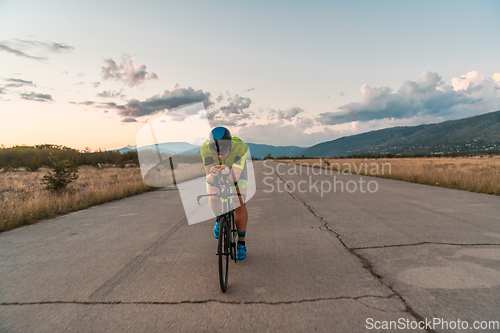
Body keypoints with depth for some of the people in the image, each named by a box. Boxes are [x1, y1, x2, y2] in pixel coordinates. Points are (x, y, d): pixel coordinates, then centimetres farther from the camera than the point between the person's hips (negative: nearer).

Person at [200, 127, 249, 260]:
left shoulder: (241, 147, -42)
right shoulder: (205, 148, -37)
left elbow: (234, 178, -44)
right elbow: (210, 180, -38)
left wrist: (227, 173, -65)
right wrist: (212, 174, -60)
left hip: (236, 169, -1)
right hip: (214, 167, 2)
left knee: (240, 205, -12)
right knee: (213, 201, -15)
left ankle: (241, 243, 4)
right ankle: (219, 219, 20)